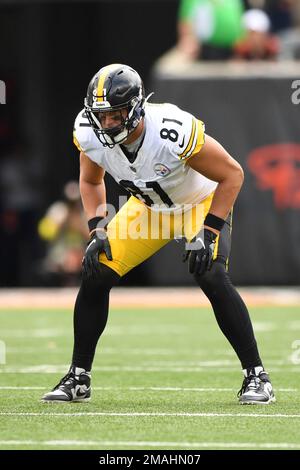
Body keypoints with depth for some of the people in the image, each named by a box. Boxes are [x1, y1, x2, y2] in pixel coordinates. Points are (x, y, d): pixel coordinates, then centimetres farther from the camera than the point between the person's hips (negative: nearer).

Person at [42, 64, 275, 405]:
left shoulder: (174, 131, -38)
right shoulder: (90, 134, -22)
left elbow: (232, 174, -25)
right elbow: (91, 181, 2)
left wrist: (209, 232, -28)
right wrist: (97, 230, -12)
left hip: (202, 203, -5)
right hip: (147, 207, 5)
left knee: (211, 277, -26)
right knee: (95, 274, -7)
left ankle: (256, 376, -13)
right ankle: (78, 379, 8)